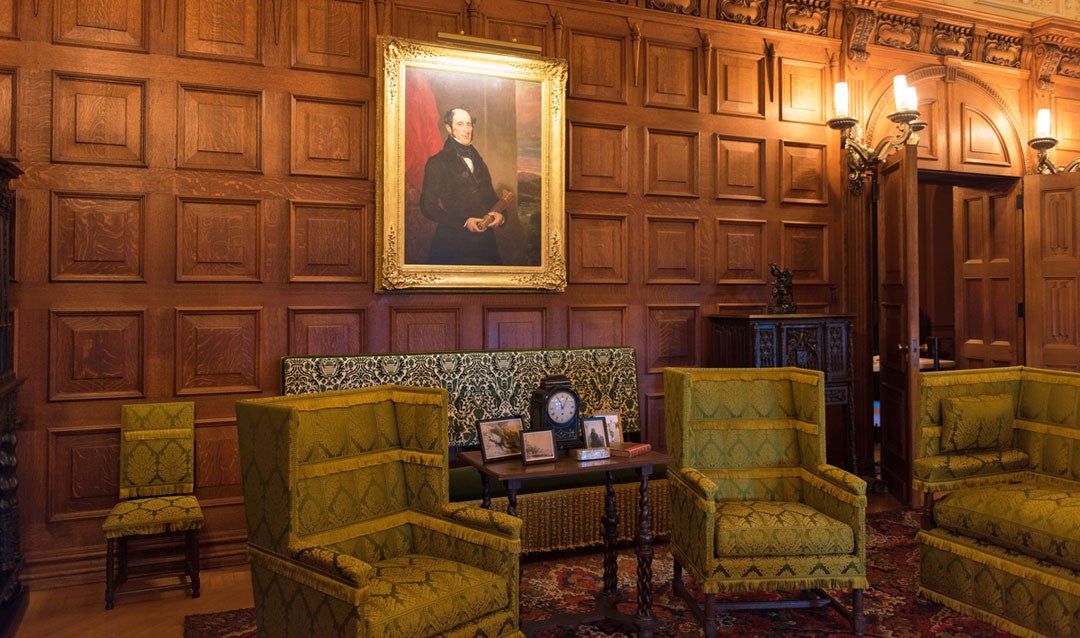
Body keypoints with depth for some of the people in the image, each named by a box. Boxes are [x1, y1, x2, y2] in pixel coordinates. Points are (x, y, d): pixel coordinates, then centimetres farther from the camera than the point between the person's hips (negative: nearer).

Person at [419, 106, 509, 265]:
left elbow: (490, 197, 21)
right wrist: (464, 222, -16)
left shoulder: (478, 161, 18)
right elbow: (428, 207, -8)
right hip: (453, 241, -5)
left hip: (485, 239, 5)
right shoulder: (437, 162, -2)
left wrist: (499, 214, -3)